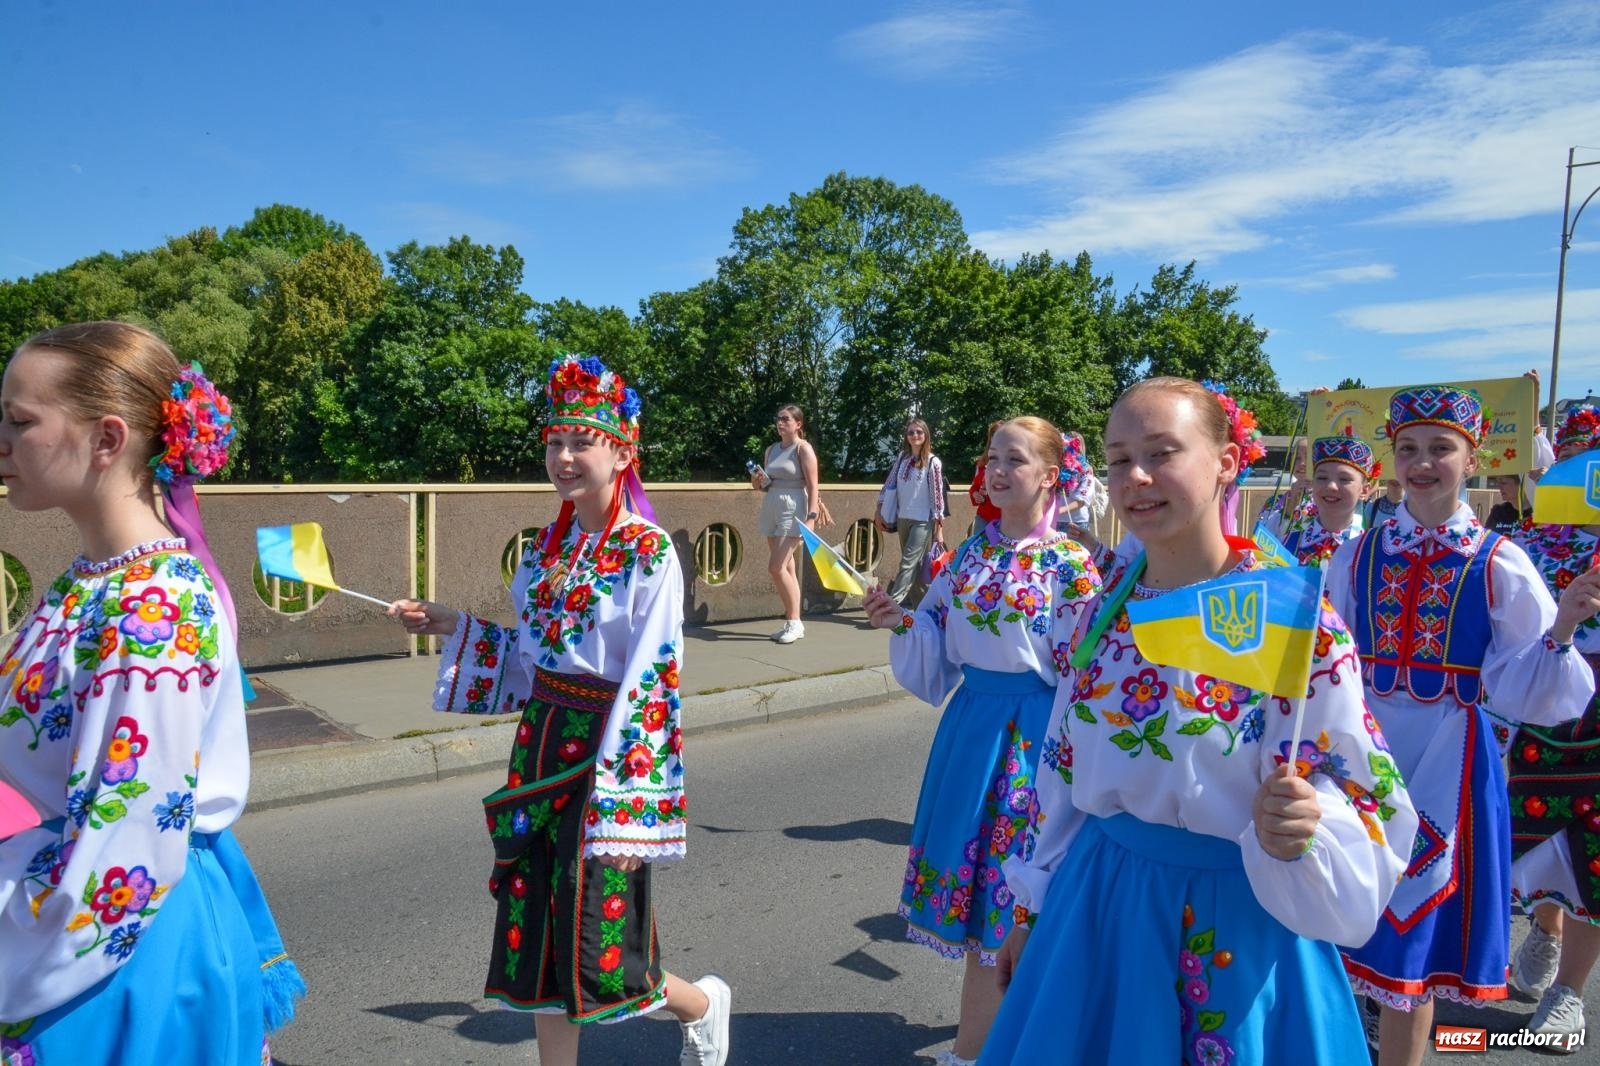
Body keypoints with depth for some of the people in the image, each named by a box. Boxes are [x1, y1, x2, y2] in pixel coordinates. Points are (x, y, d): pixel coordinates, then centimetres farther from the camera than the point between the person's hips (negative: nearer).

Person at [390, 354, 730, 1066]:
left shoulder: (649, 553, -14)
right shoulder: (550, 546, 7)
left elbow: (651, 685, -17)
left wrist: (626, 808, -19)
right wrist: (451, 627, 10)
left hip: (605, 749, -7)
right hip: (542, 746, 7)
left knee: (595, 953, 3)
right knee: (537, 936, 13)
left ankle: (702, 1004, 33)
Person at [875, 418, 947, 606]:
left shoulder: (933, 462, -7)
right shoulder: (902, 458, 7)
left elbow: (937, 495, -8)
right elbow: (890, 485, 10)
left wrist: (939, 529, -9)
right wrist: (880, 512, 5)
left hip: (922, 521, -6)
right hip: (903, 519, 6)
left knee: (908, 563, -11)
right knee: (914, 564, 13)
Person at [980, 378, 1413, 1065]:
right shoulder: (1105, 603, -3)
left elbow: (1362, 805, -14)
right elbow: (1064, 773, 6)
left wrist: (1298, 832, -35)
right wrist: (1033, 909, 11)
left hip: (1235, 920, -4)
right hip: (1099, 904, 5)